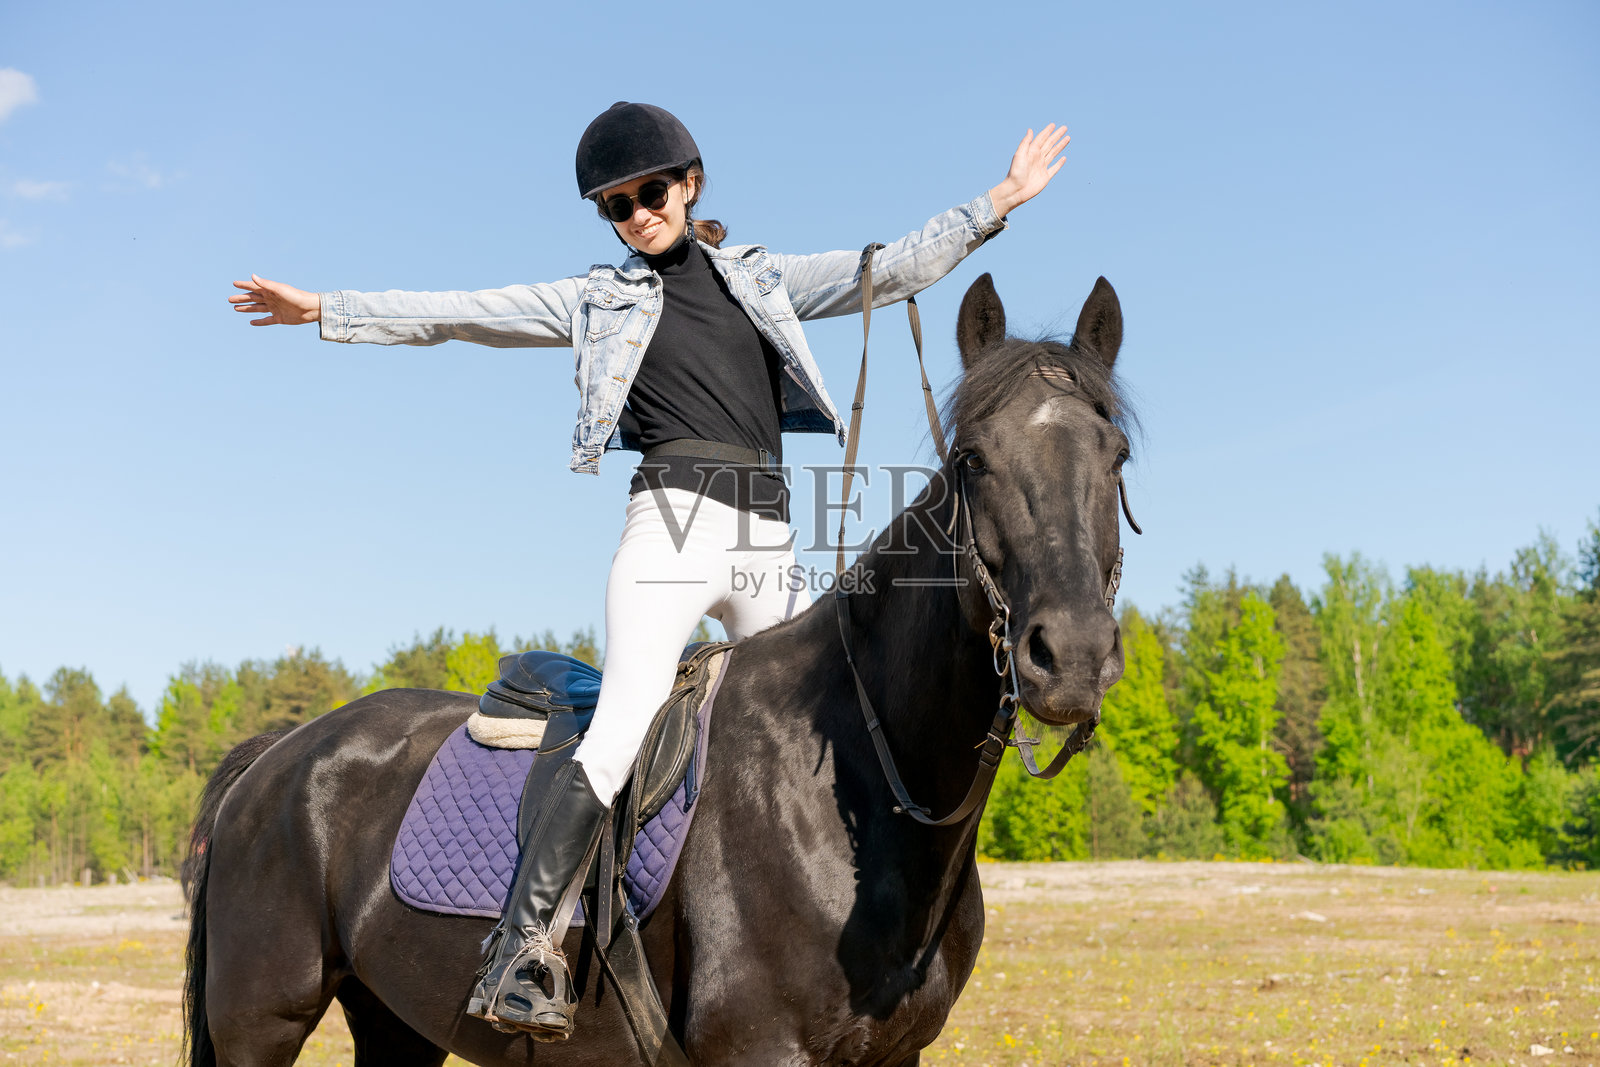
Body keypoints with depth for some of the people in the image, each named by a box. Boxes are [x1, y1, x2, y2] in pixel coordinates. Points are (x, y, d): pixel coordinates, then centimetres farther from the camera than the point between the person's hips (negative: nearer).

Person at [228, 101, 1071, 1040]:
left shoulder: (766, 279, 20)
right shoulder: (602, 300, 14)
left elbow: (894, 270, 16)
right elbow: (460, 314, 13)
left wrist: (999, 202, 11)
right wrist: (328, 310, 10)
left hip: (769, 538, 4)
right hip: (675, 521, -3)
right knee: (625, 731, -19)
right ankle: (526, 946, -20)